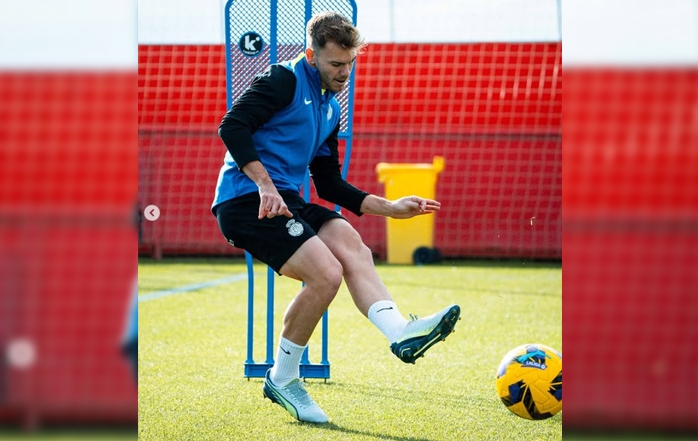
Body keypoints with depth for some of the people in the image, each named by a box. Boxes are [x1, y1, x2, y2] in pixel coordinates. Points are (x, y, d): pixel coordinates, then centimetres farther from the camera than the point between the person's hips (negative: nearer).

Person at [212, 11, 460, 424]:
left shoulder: (331, 110, 22)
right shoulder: (284, 80, -4)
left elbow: (330, 185, 25)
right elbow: (233, 126, -16)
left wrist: (390, 207, 16)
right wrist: (265, 185, -24)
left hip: (286, 201, 8)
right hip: (246, 200, -8)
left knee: (350, 244, -18)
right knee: (325, 273, -22)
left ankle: (401, 332, -33)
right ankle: (282, 380, -8)